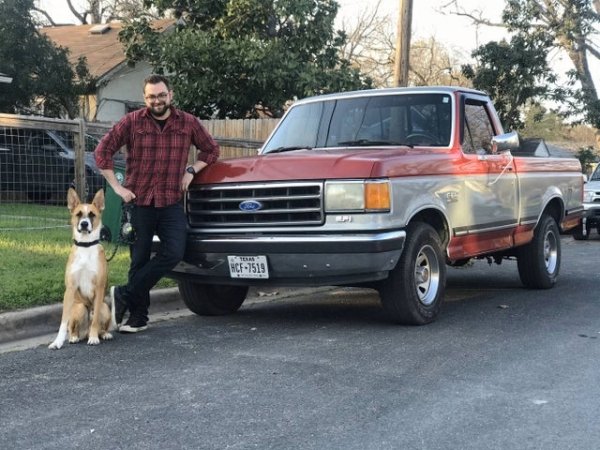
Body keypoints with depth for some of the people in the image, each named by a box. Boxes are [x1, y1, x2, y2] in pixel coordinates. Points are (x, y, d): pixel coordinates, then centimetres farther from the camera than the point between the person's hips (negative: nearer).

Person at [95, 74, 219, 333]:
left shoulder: (188, 123, 3)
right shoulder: (132, 122, -2)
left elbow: (211, 149, 16)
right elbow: (102, 151, -1)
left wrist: (191, 170, 1)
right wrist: (117, 187, -5)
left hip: (171, 202, 2)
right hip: (138, 202, -1)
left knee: (174, 253, -14)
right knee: (139, 260, 4)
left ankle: (125, 295, -3)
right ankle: (138, 317, 14)